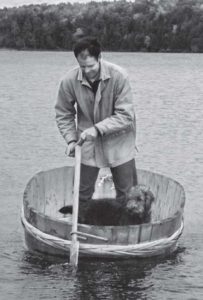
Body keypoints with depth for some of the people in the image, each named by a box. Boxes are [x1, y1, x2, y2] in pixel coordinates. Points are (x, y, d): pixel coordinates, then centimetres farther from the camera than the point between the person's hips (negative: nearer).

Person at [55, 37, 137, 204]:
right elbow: (64, 114, 1)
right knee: (82, 194, 8)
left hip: (118, 142, -1)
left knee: (127, 195, 7)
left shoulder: (119, 76, -21)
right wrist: (71, 139, -11)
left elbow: (125, 115, -20)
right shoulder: (70, 80, -15)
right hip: (87, 143, 1)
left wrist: (97, 129, -27)